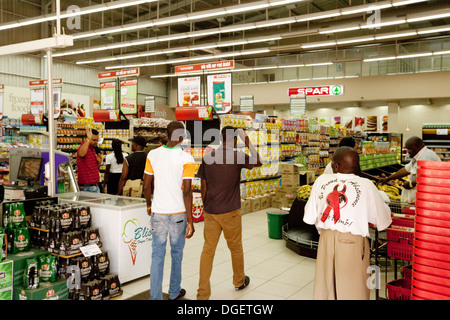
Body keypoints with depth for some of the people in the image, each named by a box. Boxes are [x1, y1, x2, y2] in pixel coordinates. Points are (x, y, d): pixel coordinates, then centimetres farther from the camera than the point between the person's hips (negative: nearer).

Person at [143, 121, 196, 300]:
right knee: (177, 254, 16)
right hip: (178, 214, -2)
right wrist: (190, 221, -11)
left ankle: (155, 296, 11)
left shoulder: (153, 155, -1)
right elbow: (186, 191, -15)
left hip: (157, 212, 2)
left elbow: (146, 186, 4)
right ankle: (174, 292, 33)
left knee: (157, 255, 10)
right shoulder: (186, 159, -12)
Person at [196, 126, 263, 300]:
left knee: (208, 250, 6)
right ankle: (239, 281, 37)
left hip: (210, 212, 3)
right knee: (236, 248, 17)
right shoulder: (237, 156, -10)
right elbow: (258, 162, 4)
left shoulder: (207, 157, 2)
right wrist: (247, 141, 1)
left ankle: (203, 294, 8)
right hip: (230, 212, -3)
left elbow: (203, 186, 6)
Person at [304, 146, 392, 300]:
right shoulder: (366, 185, -9)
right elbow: (383, 221, -3)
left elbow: (309, 218, 1)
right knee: (352, 289, 12)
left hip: (326, 239, 3)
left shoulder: (321, 180, -2)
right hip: (353, 241, -2)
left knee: (324, 287, 16)